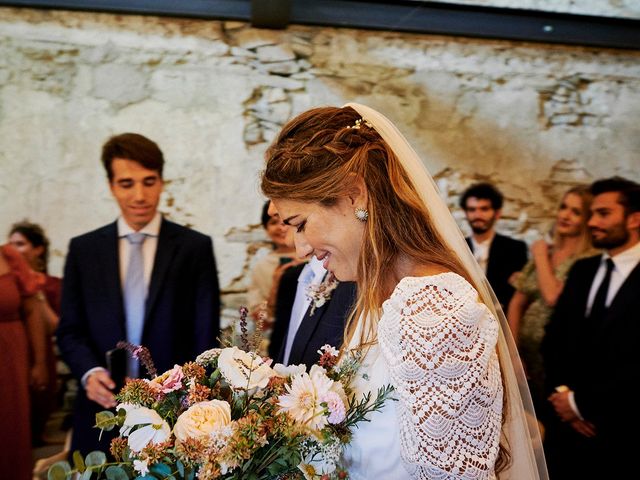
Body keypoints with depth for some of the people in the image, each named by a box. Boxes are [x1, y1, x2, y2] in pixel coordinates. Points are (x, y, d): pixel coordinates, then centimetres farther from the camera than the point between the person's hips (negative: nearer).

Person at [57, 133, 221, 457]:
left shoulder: (195, 247, 0)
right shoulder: (83, 249, 6)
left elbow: (205, 336, 0)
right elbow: (70, 330, 7)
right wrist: (90, 372, -12)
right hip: (102, 413, 2)